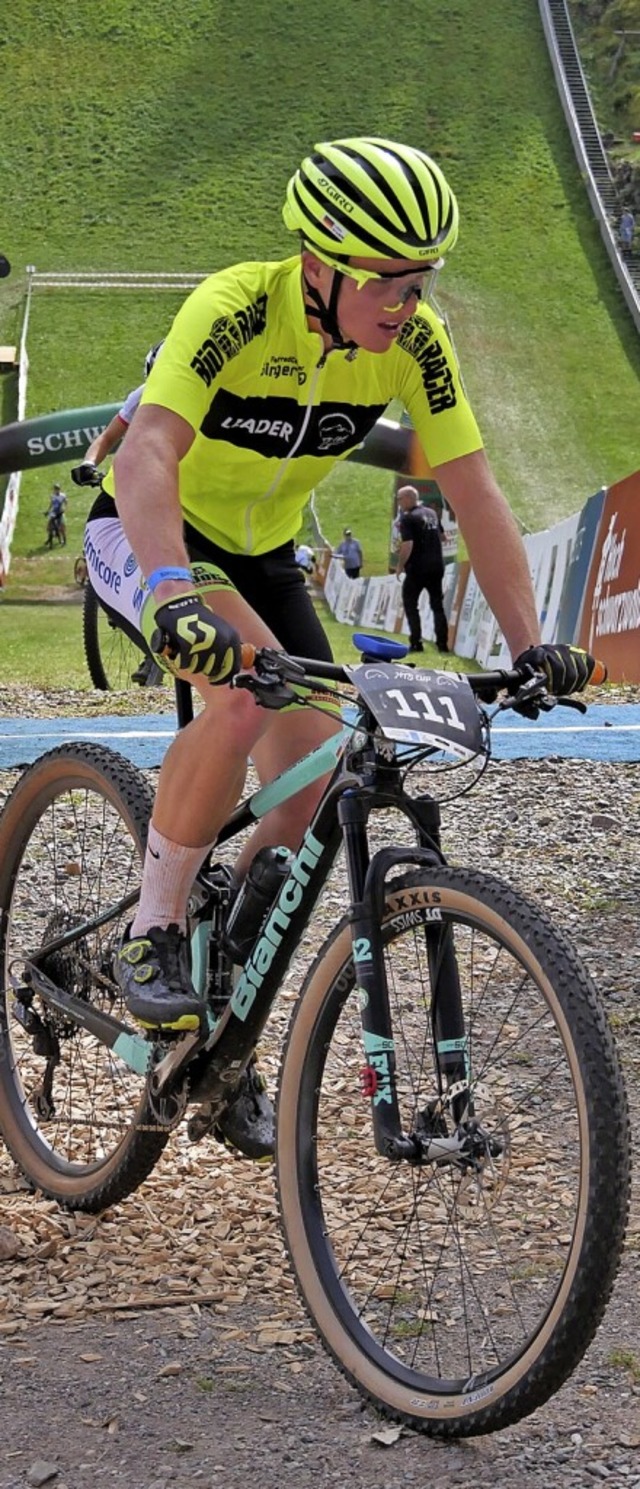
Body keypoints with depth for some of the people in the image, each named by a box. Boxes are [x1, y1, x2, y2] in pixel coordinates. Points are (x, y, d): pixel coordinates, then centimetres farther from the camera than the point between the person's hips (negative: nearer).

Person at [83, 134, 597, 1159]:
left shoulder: (414, 343, -16)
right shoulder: (235, 310, -31)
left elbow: (474, 495, -10)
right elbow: (146, 457, -43)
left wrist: (531, 645, -18)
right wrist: (178, 598, -59)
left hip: (260, 555, 6)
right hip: (146, 536, -6)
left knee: (312, 788, -5)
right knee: (245, 688, -35)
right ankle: (152, 931, -16)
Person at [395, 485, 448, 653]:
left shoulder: (408, 518, -13)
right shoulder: (432, 513, 10)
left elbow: (408, 545, -21)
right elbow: (441, 536, 20)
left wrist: (400, 565, -11)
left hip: (417, 568, -6)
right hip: (437, 566, 6)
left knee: (410, 603, 6)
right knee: (437, 604, 12)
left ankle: (416, 642, -2)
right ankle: (442, 643, 8)